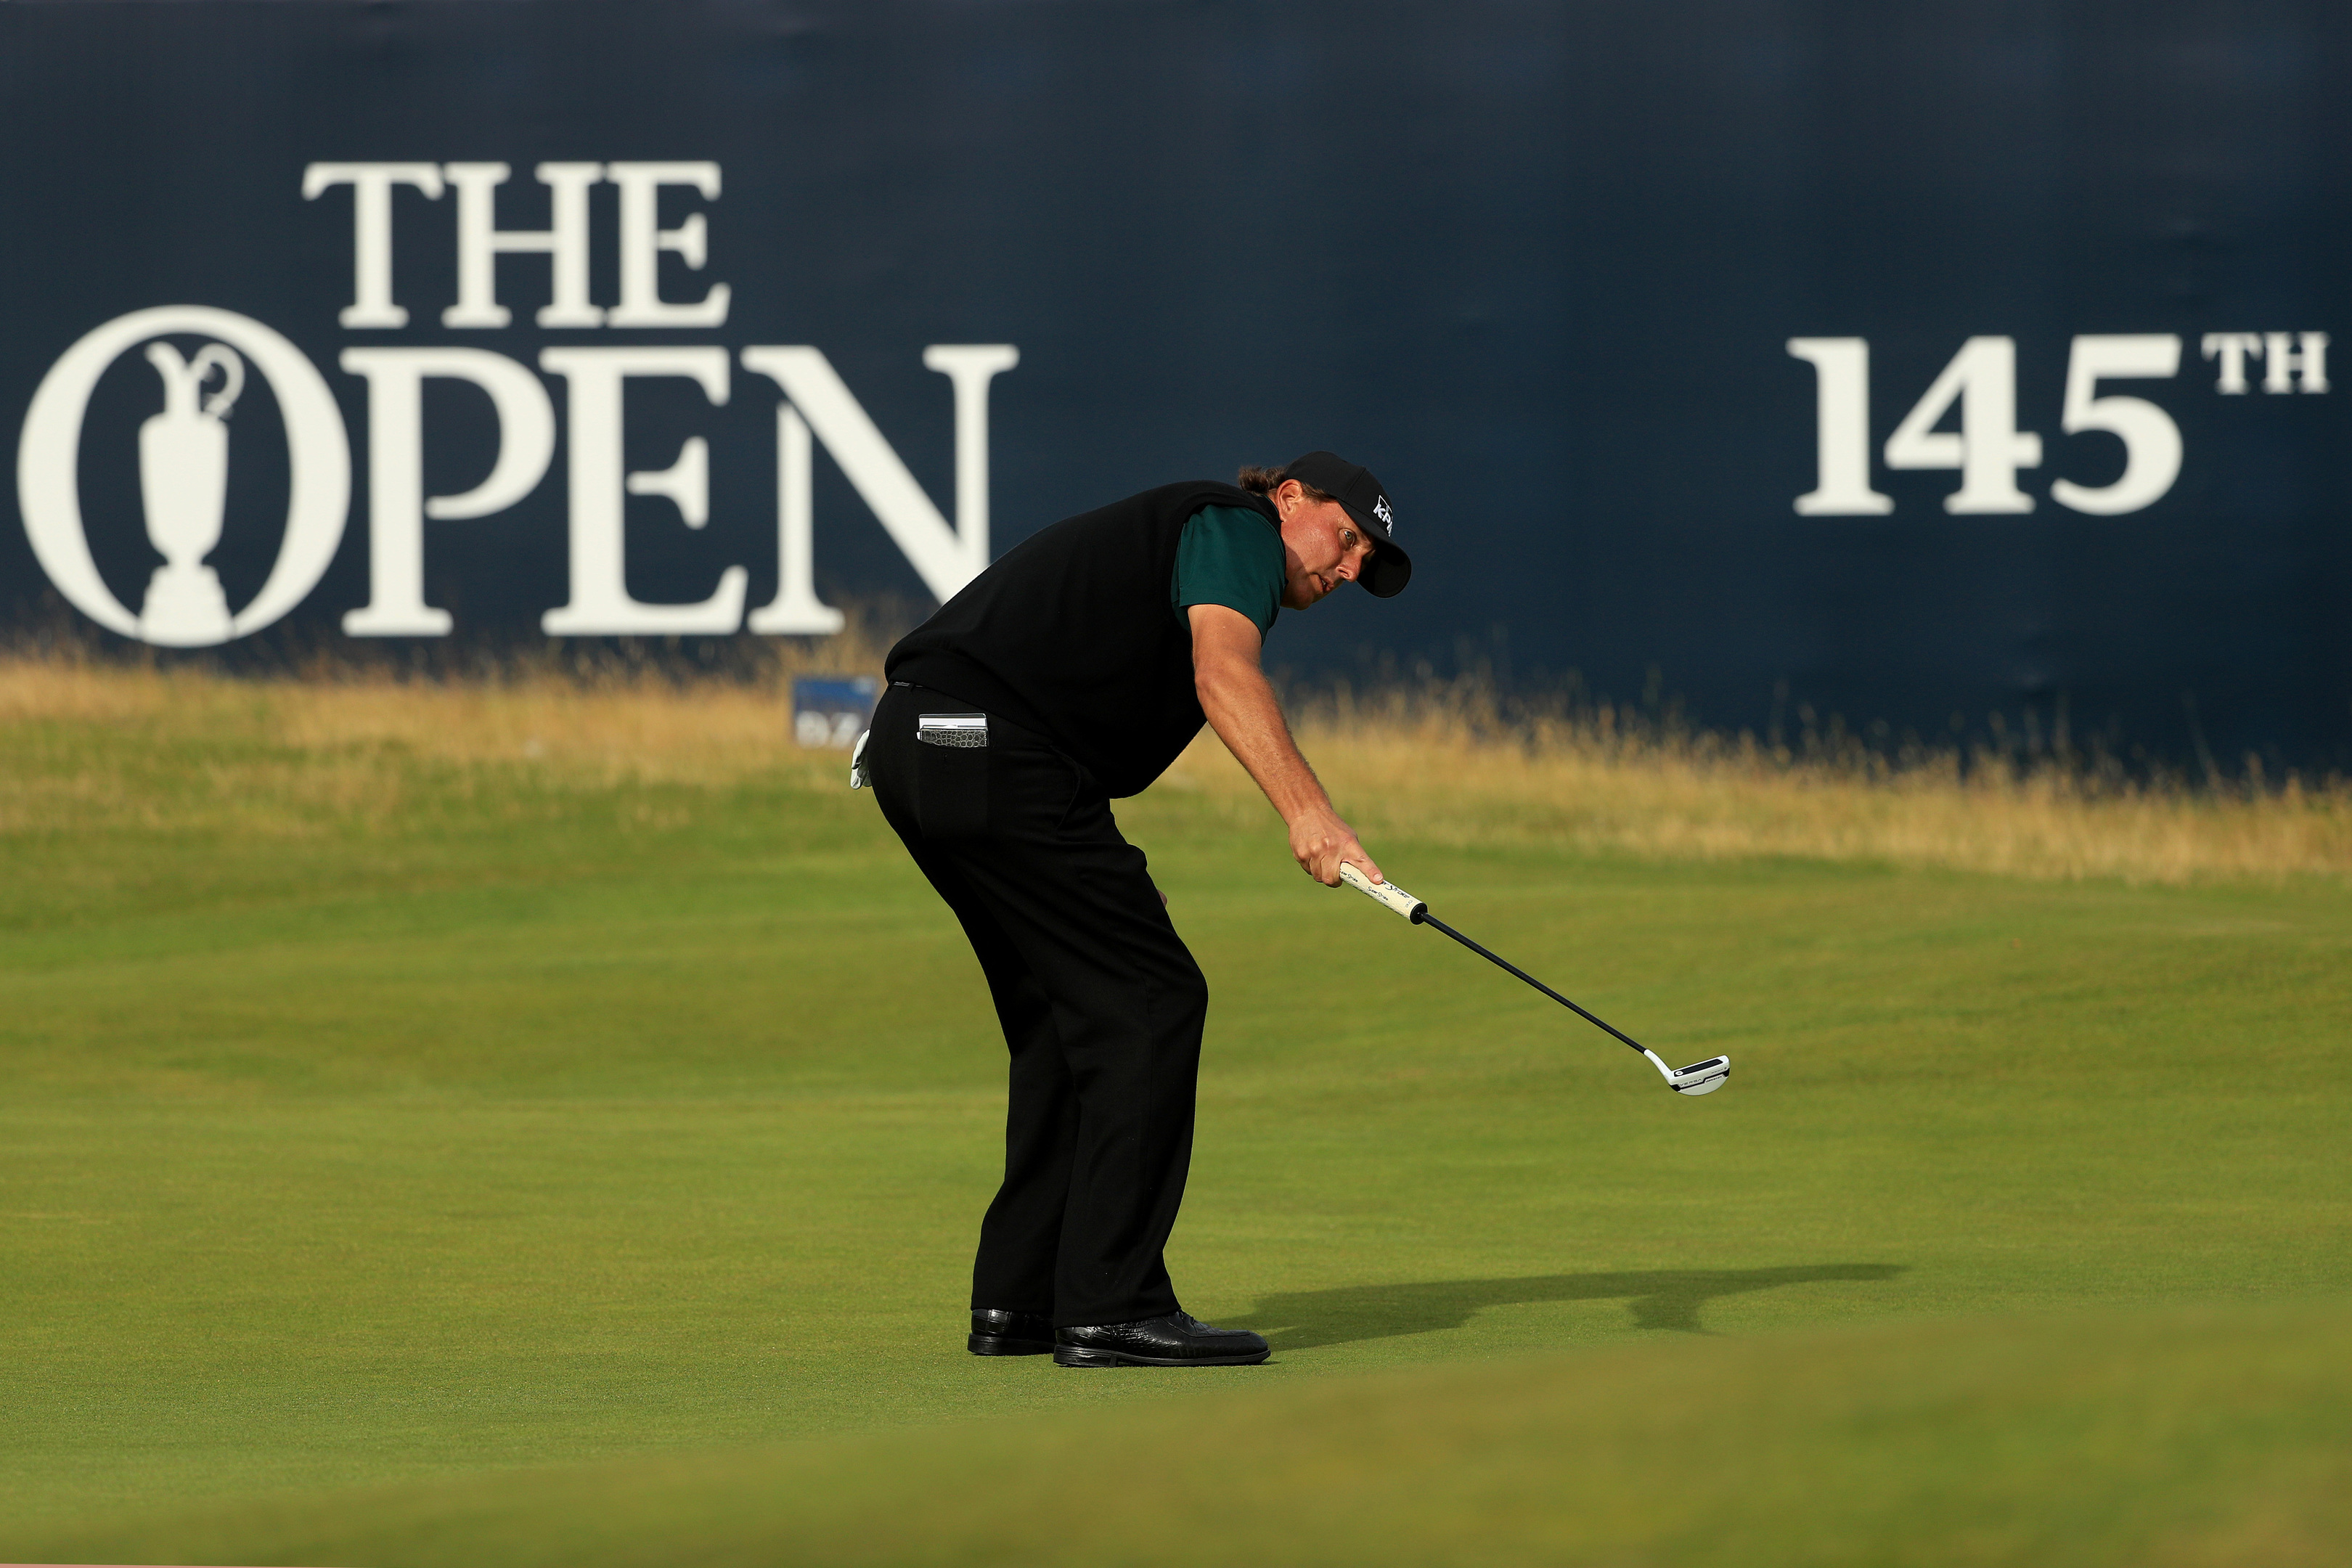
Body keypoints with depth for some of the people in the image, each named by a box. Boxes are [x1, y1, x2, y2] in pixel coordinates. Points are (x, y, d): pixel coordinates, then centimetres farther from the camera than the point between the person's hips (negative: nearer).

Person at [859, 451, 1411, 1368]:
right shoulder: (1236, 527, 3)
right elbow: (1223, 672, -17)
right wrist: (1308, 811, -28)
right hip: (995, 747, -10)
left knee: (1075, 1014, 19)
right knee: (1150, 1001, -7)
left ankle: (1016, 1302, 20)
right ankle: (1109, 1309, -9)